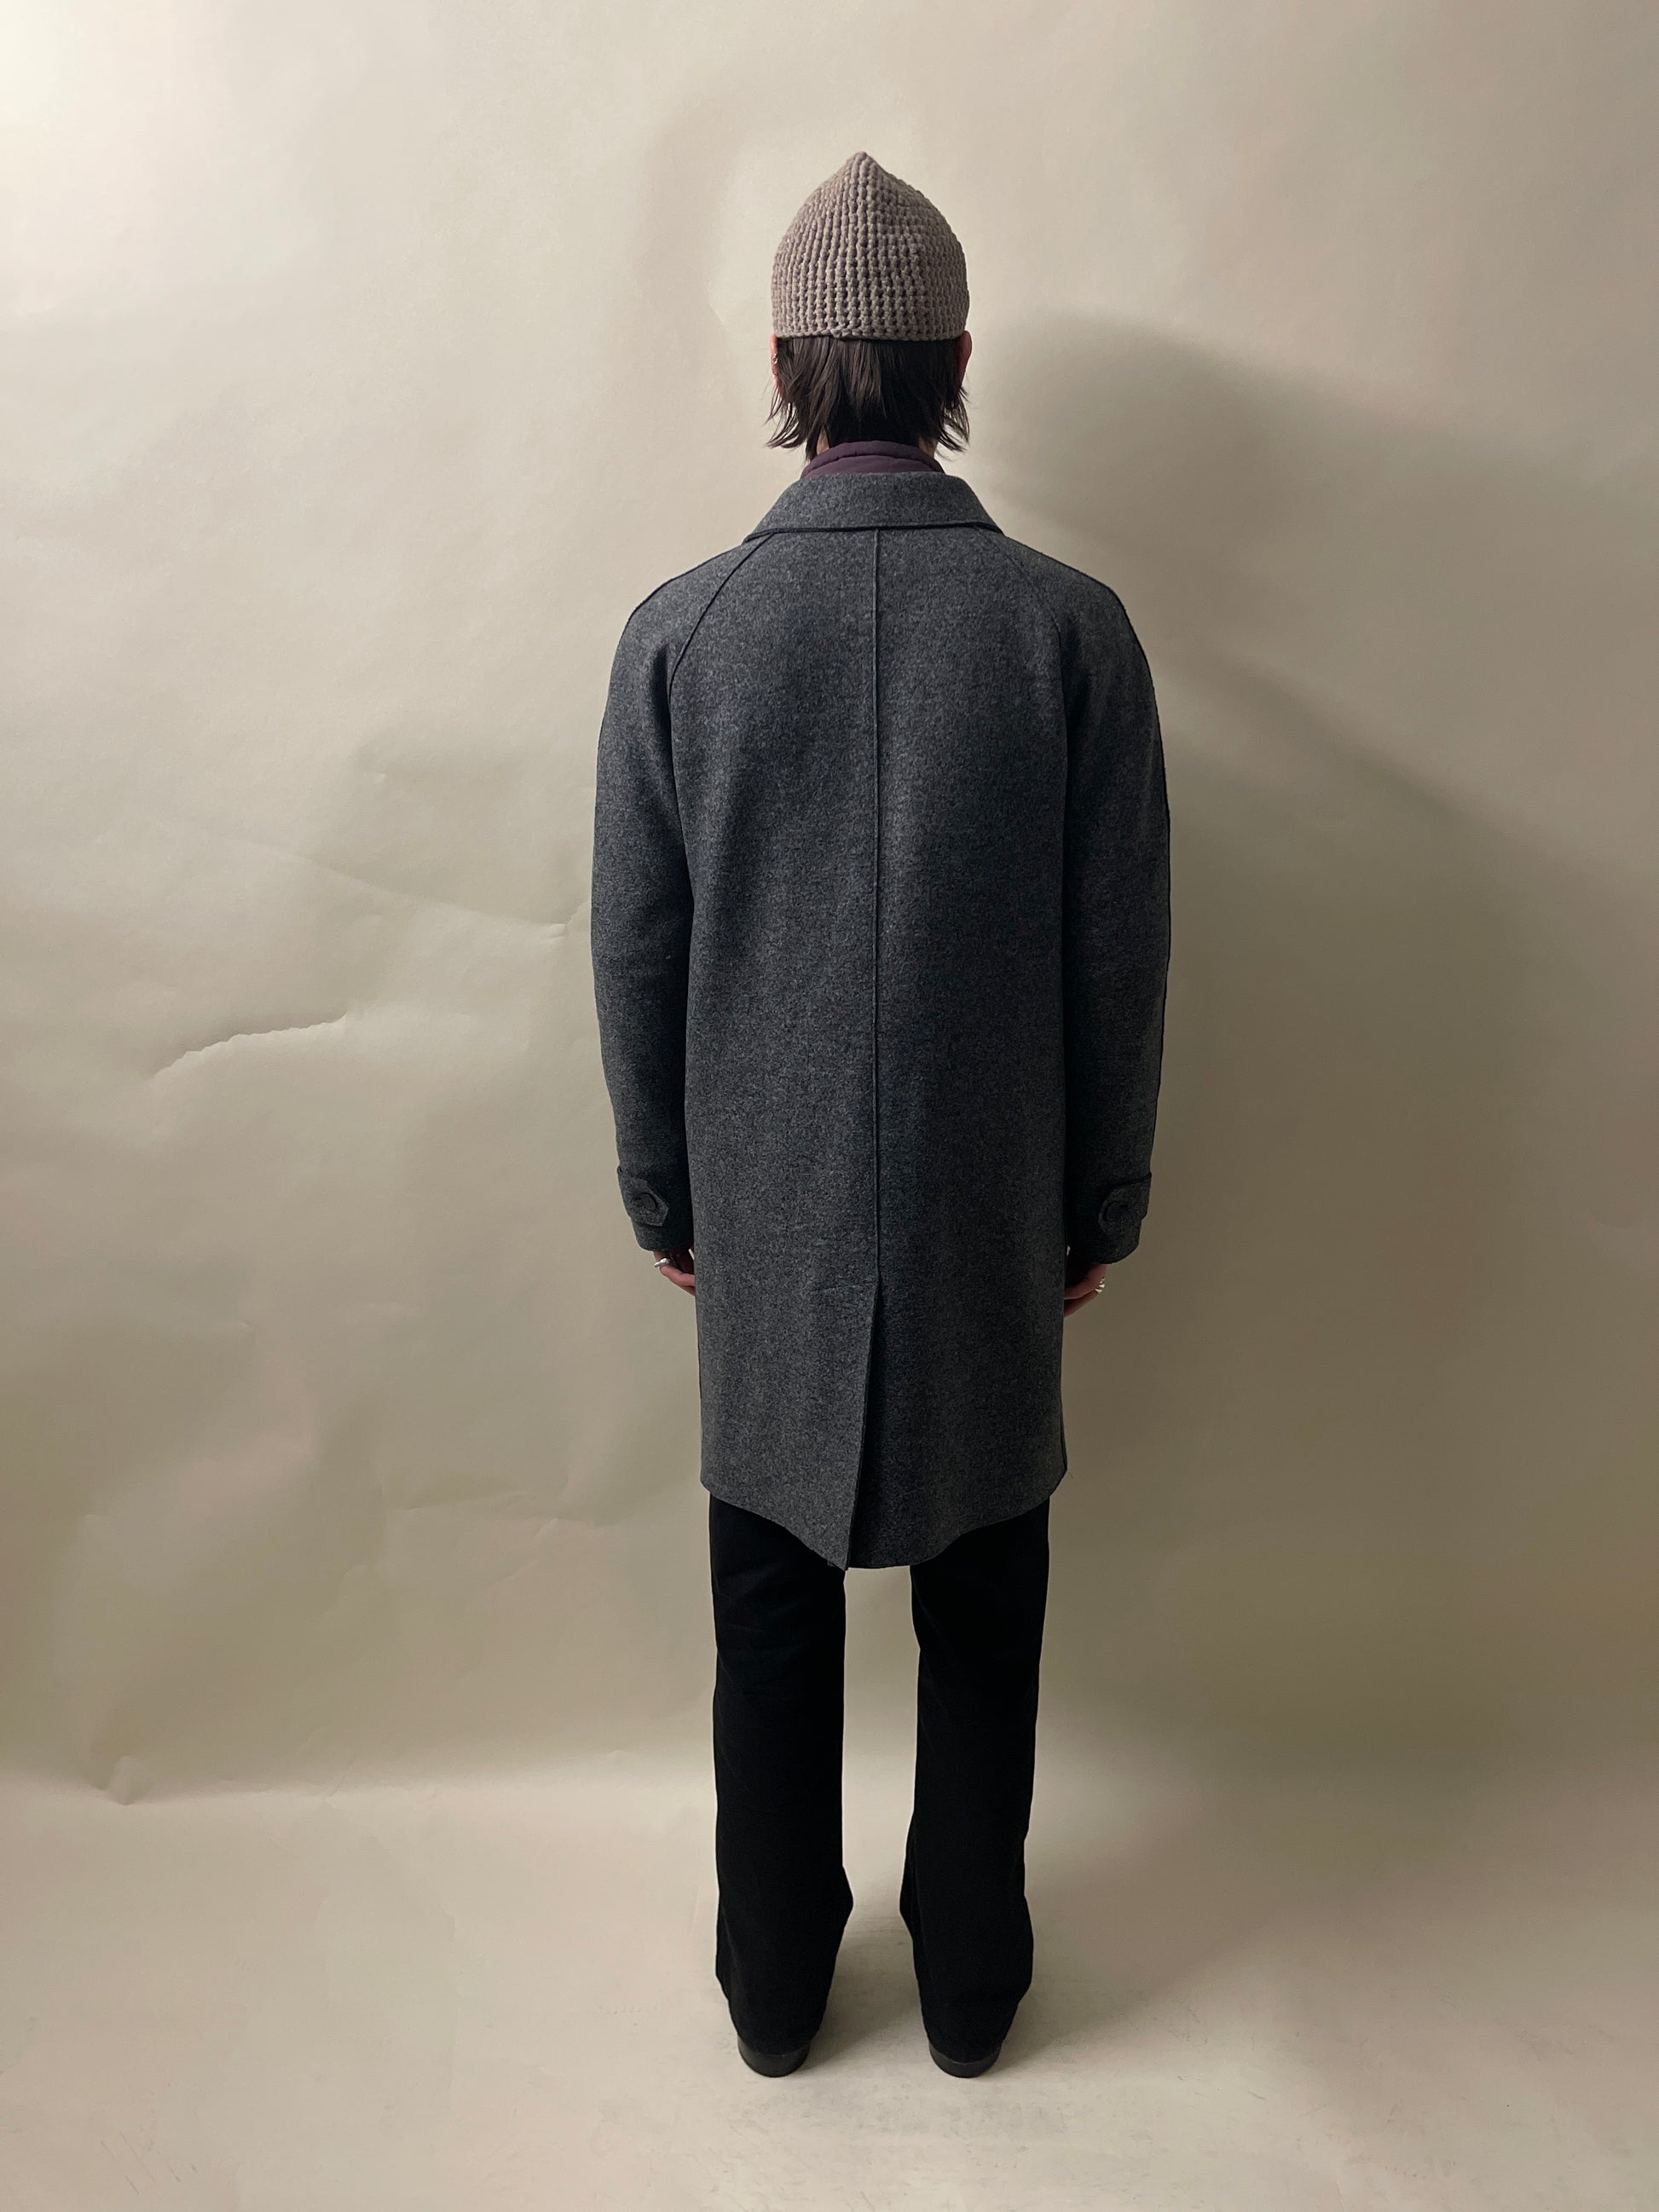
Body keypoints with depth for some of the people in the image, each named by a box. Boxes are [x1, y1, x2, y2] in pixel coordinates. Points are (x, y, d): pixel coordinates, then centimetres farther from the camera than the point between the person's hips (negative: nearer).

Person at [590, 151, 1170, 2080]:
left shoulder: (679, 629, -7)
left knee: (773, 1622, 17)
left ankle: (775, 1990, 36)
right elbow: (1120, 960, -5)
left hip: (764, 1218, 1)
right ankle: (971, 1986, 37)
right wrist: (1105, 1201, 8)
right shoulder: (1072, 625, -8)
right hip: (992, 1221, 0)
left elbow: (635, 956, -3)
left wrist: (662, 1194, 10)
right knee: (983, 1628, 18)